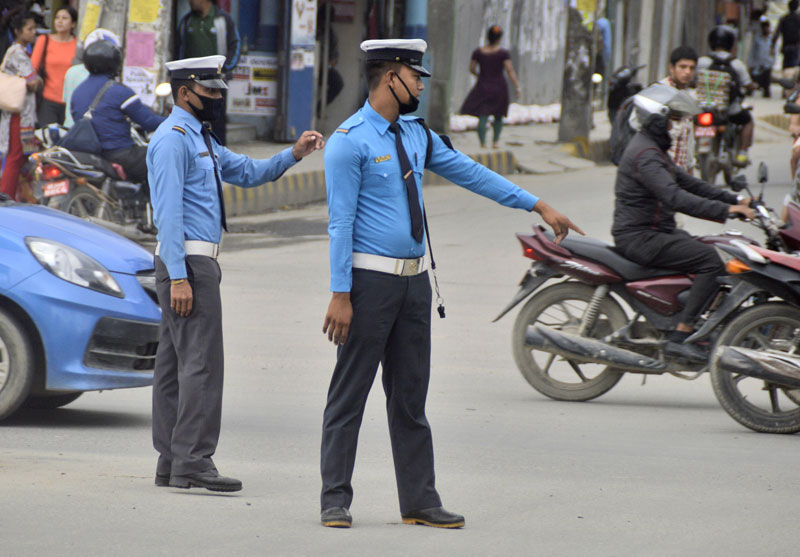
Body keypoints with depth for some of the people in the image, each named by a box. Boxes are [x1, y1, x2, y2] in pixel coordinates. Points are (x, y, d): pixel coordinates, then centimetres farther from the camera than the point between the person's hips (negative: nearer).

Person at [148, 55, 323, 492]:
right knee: (201, 361, -12)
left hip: (196, 261, 10)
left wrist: (295, 153, 6)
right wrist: (178, 278, -23)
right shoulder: (173, 139, -12)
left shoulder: (201, 139, 20)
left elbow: (248, 172, 23)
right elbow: (169, 211, -18)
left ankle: (172, 463, 11)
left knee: (176, 360, 9)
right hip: (188, 261, -10)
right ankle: (192, 461, -14)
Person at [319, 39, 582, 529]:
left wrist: (538, 206, 18)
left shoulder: (416, 134, 13)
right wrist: (341, 295, -17)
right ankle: (336, 499, 2)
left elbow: (470, 172, 19)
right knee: (350, 393, -3)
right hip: (370, 279, -8)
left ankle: (420, 501, 12)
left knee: (411, 396, 9)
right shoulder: (350, 141, -11)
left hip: (414, 281, 8)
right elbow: (342, 222, -13)